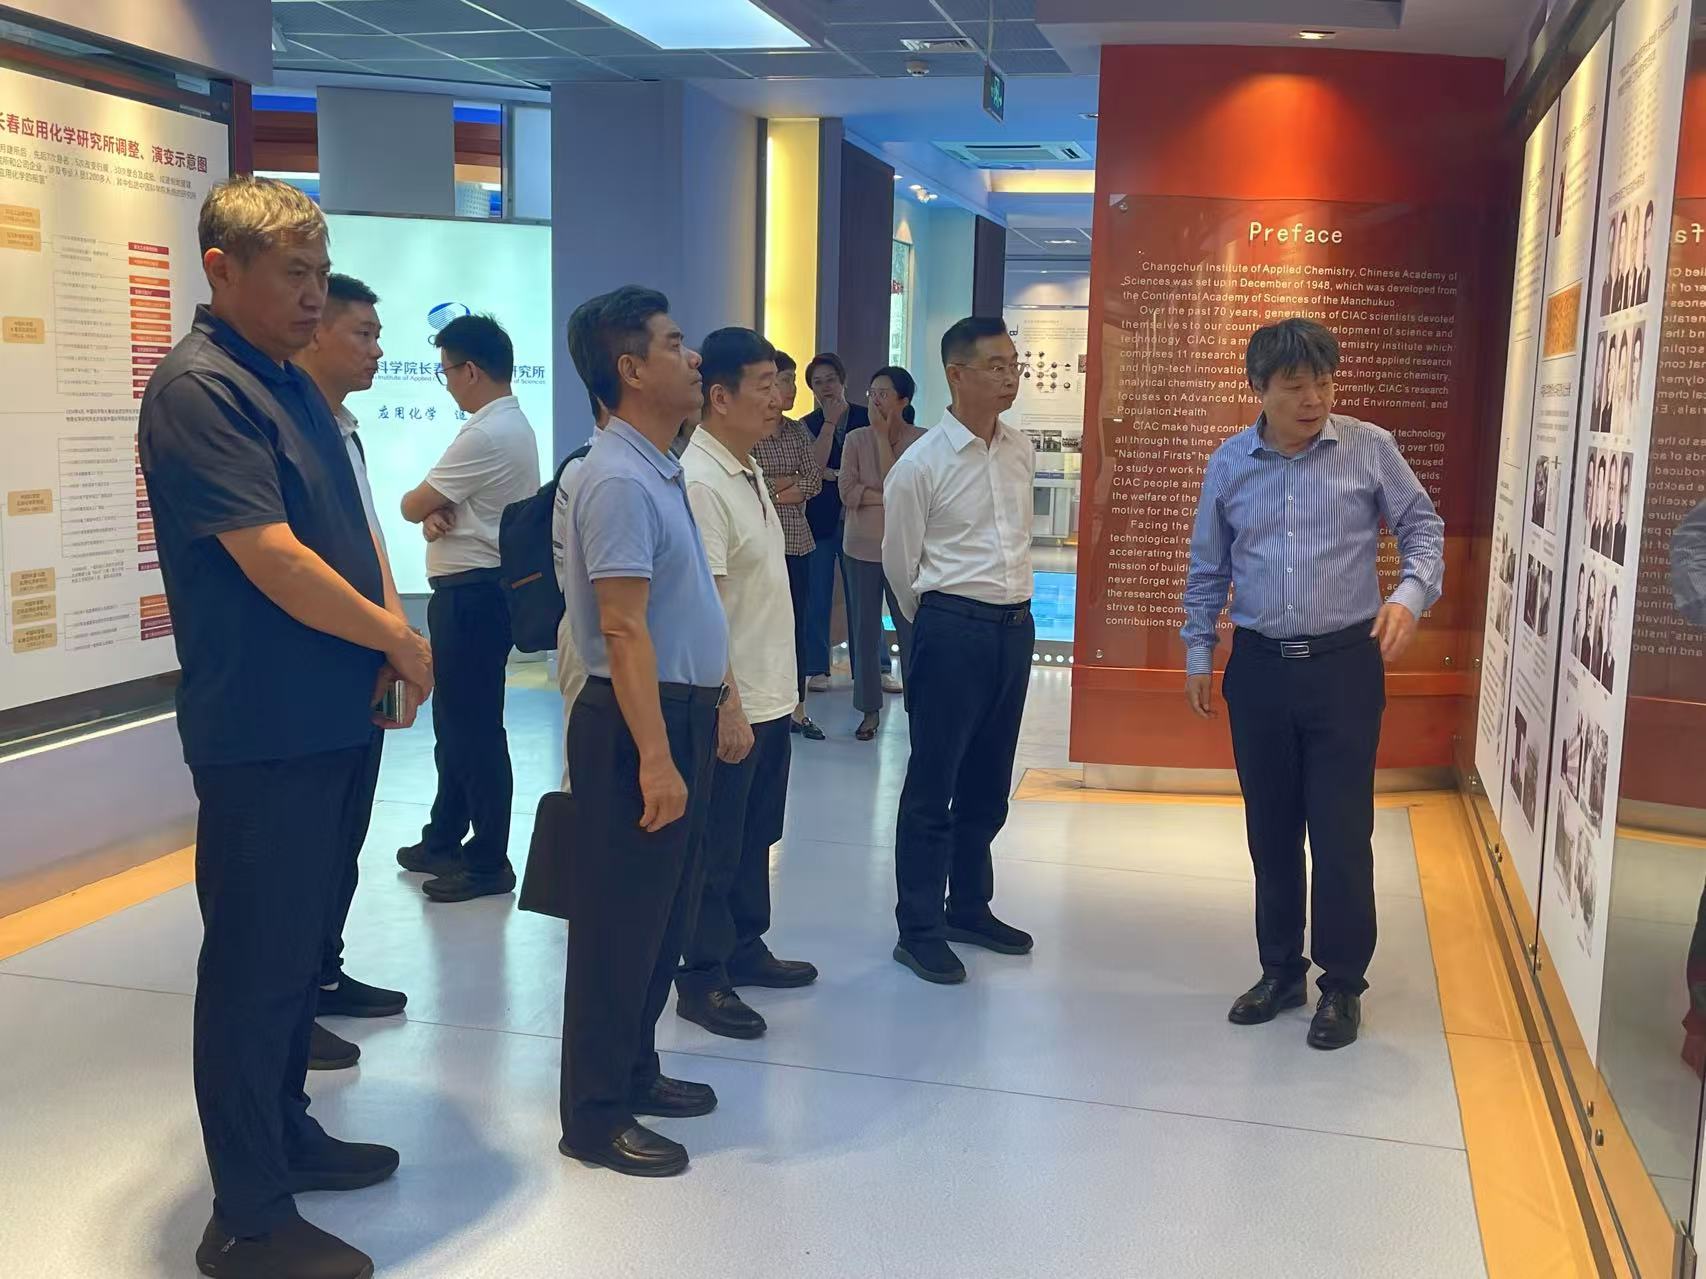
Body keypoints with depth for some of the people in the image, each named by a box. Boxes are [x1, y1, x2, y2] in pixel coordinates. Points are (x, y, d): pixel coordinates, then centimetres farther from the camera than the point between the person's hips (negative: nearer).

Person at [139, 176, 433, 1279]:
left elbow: (355, 524, 15)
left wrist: (390, 634, -3)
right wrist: (397, 640, -10)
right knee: (258, 964, 1)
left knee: (304, 945, 20)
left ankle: (285, 1134, 36)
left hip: (340, 720, 9)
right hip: (265, 732, -9)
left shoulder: (296, 385, 13)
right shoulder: (198, 390, -16)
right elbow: (274, 561, -22)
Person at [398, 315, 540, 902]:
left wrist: (425, 507, 8)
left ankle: (489, 862, 7)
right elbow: (450, 507, 14)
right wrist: (437, 514, -7)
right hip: (480, 591, 11)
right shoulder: (512, 426, 15)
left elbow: (412, 505, -14)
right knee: (455, 720, 18)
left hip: (471, 595, -11)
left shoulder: (486, 436, -19)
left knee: (474, 727, -2)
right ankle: (443, 841, 30)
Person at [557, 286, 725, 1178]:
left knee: (663, 914, 19)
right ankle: (596, 1115, 13)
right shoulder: (620, 481, -19)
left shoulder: (659, 470, 13)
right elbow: (624, 630, -24)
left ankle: (634, 1072, 34)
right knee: (621, 922, 1)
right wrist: (655, 758, -25)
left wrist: (710, 703, 19)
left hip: (680, 711, 10)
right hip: (638, 719, -10)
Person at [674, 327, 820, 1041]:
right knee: (714, 848, 4)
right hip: (728, 706, -9)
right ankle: (702, 979, 16)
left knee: (754, 839, 20)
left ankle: (745, 949, 34)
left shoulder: (750, 473, 11)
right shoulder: (698, 482, -20)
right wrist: (727, 706, -23)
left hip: (770, 697, 9)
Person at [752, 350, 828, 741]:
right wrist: (785, 483, -8)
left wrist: (778, 488, -11)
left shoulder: (798, 432, 11)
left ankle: (797, 708, 16)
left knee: (800, 622, 7)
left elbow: (815, 479, 4)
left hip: (796, 538, 6)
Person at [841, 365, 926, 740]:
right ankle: (870, 710, 19)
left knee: (910, 628, 1)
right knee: (864, 629, 8)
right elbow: (848, 493, -8)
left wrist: (883, 435, -15)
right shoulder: (856, 439, 1)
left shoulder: (921, 442, -7)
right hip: (861, 548, 3)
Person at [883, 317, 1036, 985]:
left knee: (988, 783, 16)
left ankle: (970, 908, 30)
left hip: (1015, 626, 6)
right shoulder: (920, 465, -11)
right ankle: (918, 930, 12)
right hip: (951, 629, -6)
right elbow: (899, 564, -1)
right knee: (932, 786, 1)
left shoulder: (1021, 451, 7)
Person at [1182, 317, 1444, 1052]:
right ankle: (1280, 970, 27)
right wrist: (1199, 654, 12)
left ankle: (1343, 984, 16)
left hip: (1345, 665, -3)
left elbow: (1422, 528, 2)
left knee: (1341, 833, 0)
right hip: (1259, 666, 3)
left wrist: (1411, 594, -17)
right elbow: (1207, 567, 12)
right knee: (1270, 830, 11)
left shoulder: (1370, 449, -5)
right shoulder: (1230, 464, 2)